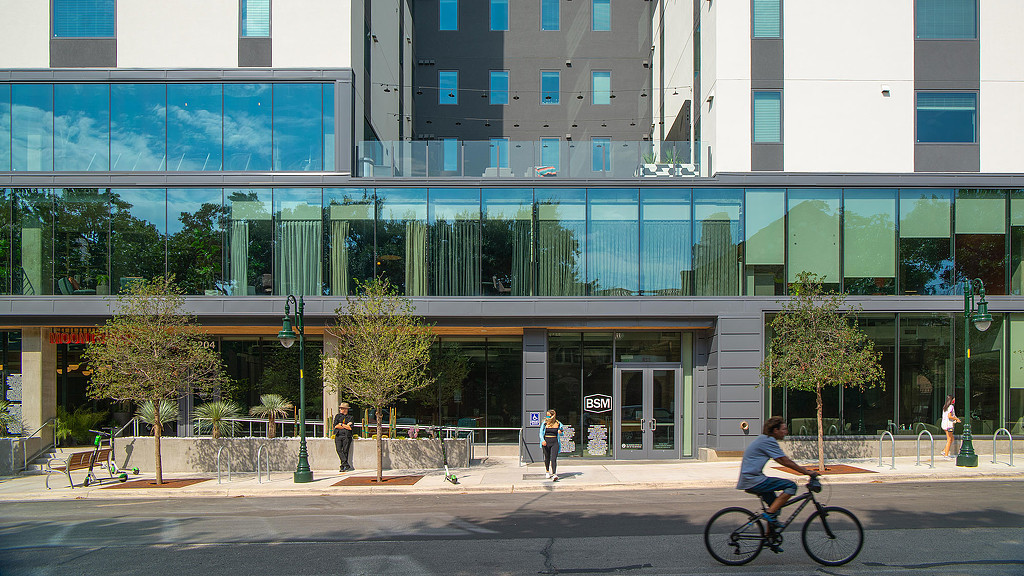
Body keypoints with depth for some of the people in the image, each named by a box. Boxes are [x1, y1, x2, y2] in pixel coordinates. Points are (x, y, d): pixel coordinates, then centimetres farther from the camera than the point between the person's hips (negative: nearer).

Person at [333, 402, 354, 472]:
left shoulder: (350, 417, 9)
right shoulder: (337, 416, 17)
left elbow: (350, 428, -3)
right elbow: (335, 426, 4)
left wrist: (341, 424, -1)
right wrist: (346, 426, 0)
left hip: (346, 436, -2)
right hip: (338, 435, 2)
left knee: (345, 451, -5)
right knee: (339, 450, -16)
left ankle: (343, 466, 2)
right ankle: (346, 465, -17)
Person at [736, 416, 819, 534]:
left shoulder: (764, 439, 19)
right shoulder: (769, 441, -13)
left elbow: (783, 461, 24)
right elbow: (785, 462, -13)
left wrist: (804, 470, 20)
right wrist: (807, 472, -7)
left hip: (748, 480, 10)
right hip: (754, 481, -10)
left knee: (776, 504, 19)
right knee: (791, 486, -12)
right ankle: (769, 514, -13)